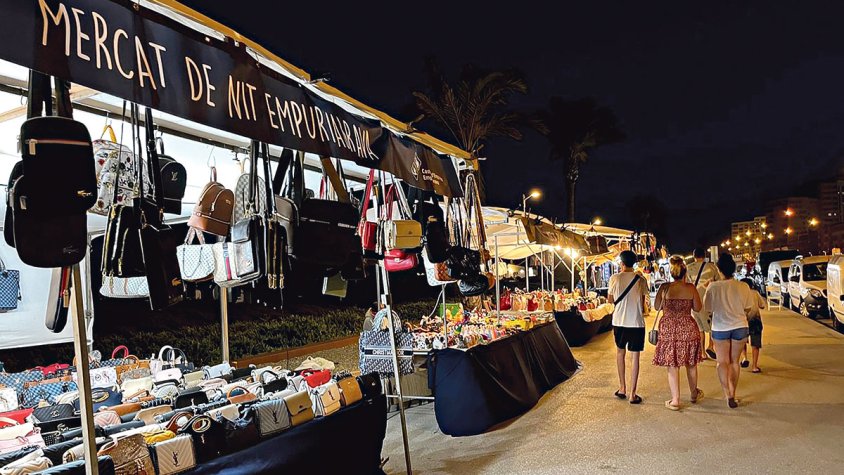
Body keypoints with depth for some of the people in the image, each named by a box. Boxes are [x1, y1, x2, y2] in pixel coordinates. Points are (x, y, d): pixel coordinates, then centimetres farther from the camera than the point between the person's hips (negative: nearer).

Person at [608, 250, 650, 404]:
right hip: (636, 322, -1)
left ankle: (622, 388, 21)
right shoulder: (641, 280, -3)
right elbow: (642, 304, 2)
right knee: (634, 357, 3)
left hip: (619, 322, 1)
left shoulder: (614, 278, -3)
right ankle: (632, 394, 3)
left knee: (620, 352, 20)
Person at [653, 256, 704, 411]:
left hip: (669, 329, -2)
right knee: (691, 363, 20)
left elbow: (657, 307, 1)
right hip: (688, 328, 2)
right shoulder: (691, 288, -7)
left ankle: (675, 401, 8)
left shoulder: (664, 288, -9)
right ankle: (694, 394, 38)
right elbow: (698, 308, 1)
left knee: (672, 365, 5)